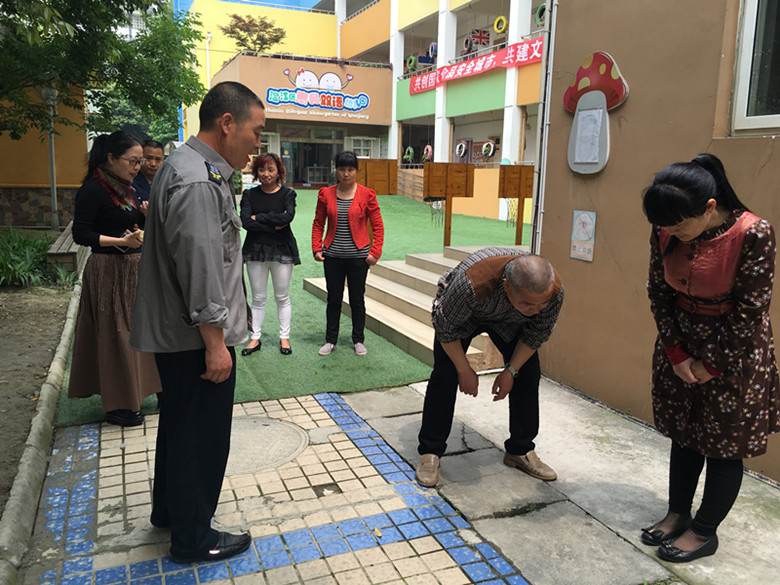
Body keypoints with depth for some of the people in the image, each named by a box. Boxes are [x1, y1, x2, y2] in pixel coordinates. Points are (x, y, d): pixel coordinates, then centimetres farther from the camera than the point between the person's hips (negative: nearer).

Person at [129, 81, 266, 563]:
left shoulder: (197, 168, 12)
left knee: (180, 425, 24)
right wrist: (215, 343, -23)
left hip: (179, 333, 11)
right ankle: (193, 538, 24)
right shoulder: (197, 182, -23)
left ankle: (170, 509, 44)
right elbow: (201, 270, -27)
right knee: (201, 434, 5)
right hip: (196, 338, -11)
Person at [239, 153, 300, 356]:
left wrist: (258, 217, -12)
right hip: (256, 250, 1)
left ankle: (284, 338, 18)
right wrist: (273, 225, -16)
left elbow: (287, 217, -18)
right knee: (258, 298, 7)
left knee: (282, 297, 7)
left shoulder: (287, 194, 1)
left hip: (282, 250, -1)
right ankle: (255, 338, 18)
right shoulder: (250, 195, 4)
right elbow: (245, 222, -10)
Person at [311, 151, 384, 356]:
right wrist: (317, 248, -2)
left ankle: (359, 341, 23)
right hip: (333, 256, 2)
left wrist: (375, 252, -9)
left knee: (357, 300, 8)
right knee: (333, 299, 10)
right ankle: (330, 340, 23)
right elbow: (318, 224, 8)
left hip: (358, 256, -1)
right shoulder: (326, 194, 3)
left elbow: (378, 227, -1)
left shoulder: (367, 195, -3)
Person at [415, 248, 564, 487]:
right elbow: (445, 326, -27)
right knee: (445, 375, -14)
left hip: (508, 320, 4)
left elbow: (538, 332, -11)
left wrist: (511, 370, -9)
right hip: (460, 314, -3)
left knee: (528, 373, -2)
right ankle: (430, 453, 1)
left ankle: (520, 450, 15)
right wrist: (464, 370, -17)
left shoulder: (554, 290, -33)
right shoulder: (472, 282, -47)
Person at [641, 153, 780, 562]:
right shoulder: (665, 232, -11)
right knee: (683, 433, 15)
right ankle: (677, 514, 31)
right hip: (681, 343, 5)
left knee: (724, 444, 7)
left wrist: (712, 364, -13)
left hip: (735, 349, -4)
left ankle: (704, 532, 22)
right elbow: (659, 292, -1)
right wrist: (675, 352, -5)